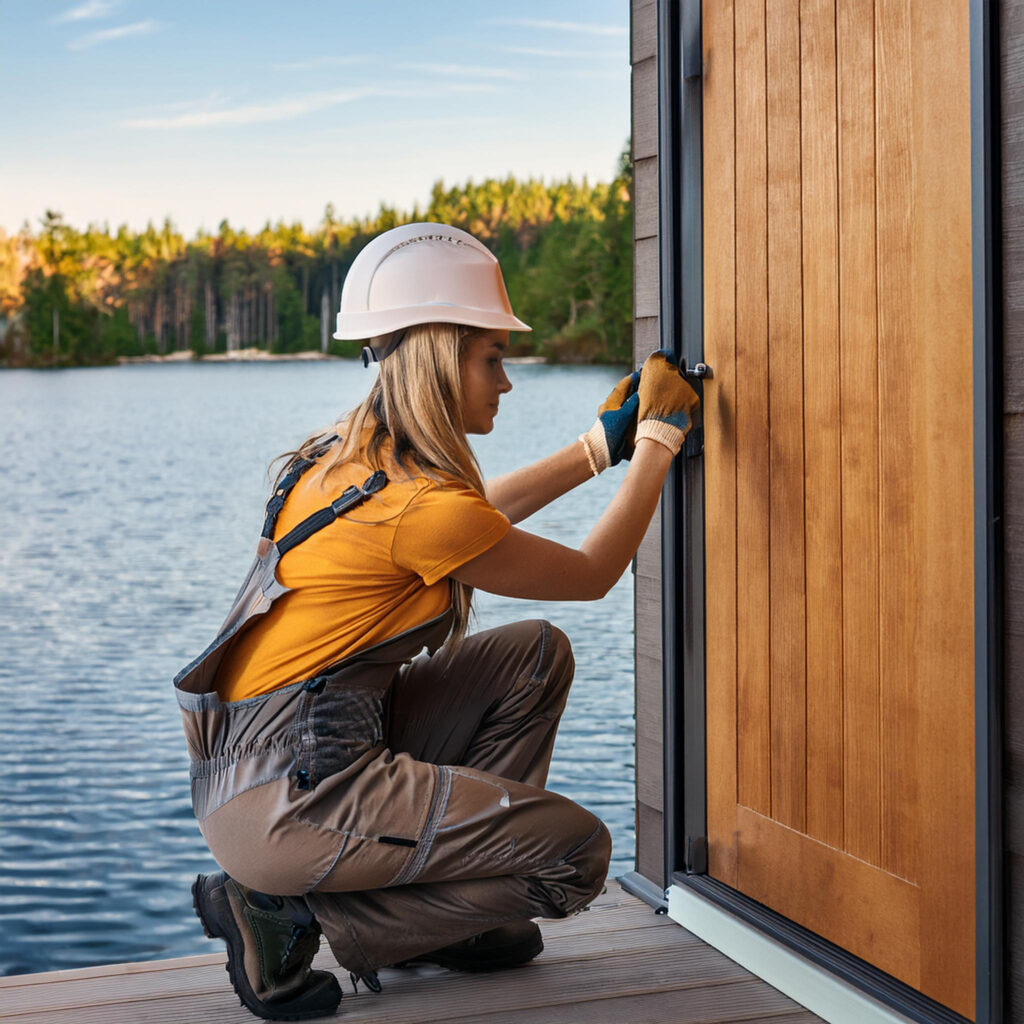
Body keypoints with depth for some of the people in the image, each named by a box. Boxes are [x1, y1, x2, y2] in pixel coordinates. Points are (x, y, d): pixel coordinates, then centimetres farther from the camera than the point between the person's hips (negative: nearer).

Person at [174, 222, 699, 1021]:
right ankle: (292, 918, -4)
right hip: (287, 798, -9)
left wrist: (603, 443, 28)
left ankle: (445, 895, 18)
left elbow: (476, 519, 28)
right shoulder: (423, 507, -19)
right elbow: (592, 575, -2)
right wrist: (657, 437, 7)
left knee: (536, 654, 13)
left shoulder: (353, 456, 7)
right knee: (579, 854, -6)